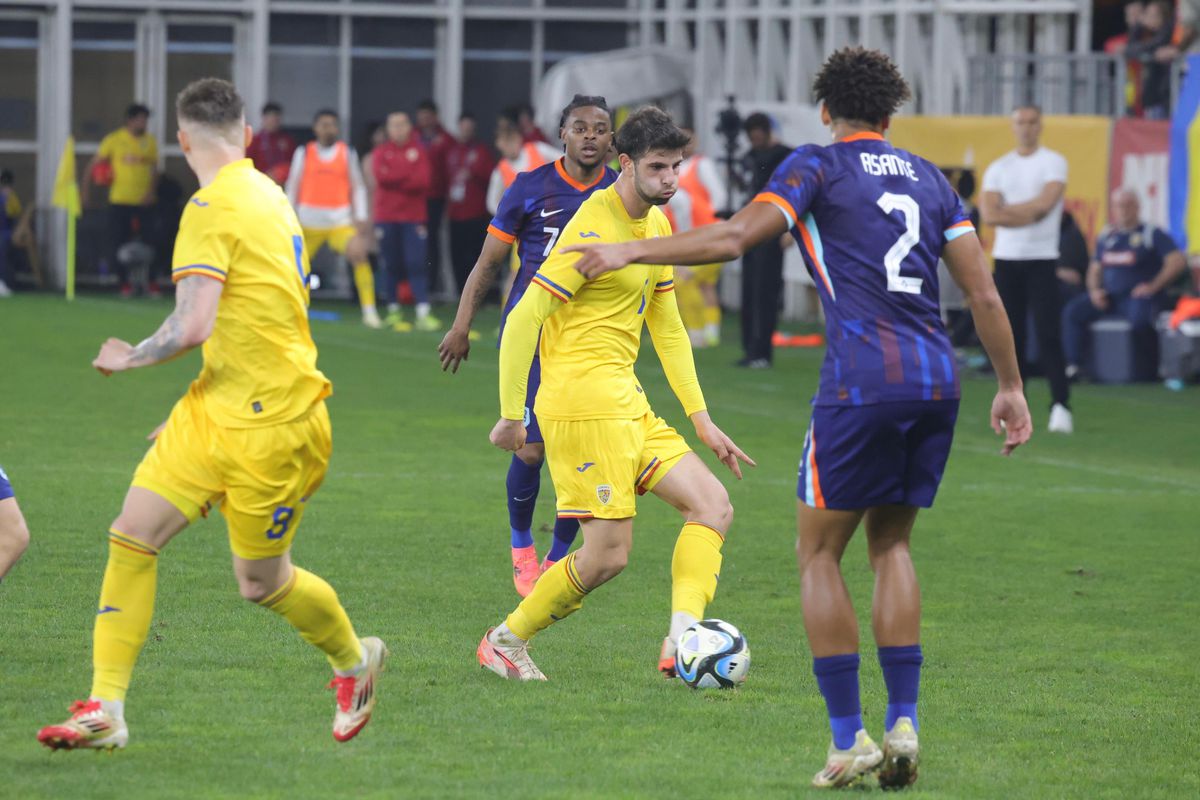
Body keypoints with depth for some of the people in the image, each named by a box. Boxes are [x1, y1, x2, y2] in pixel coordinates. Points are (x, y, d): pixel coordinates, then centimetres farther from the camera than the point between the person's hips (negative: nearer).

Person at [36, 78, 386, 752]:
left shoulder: (214, 208, -17)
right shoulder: (270, 197, 12)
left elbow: (192, 327, -25)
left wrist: (130, 359, -6)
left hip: (272, 422, -9)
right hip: (217, 411, 9)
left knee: (262, 583, 7)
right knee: (132, 537, -3)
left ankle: (355, 659, 34)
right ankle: (105, 710, -4)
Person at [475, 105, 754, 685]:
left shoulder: (656, 224, 14)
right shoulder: (594, 229, -15)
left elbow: (666, 326, 23)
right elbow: (523, 320, -15)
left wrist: (700, 418, 19)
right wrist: (511, 416, -15)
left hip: (627, 403, 10)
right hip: (584, 402, -10)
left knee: (712, 505, 0)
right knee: (608, 556, -9)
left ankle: (682, 638, -14)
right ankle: (505, 641, 9)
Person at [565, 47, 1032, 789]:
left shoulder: (818, 165, 3)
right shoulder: (929, 178, 18)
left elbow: (733, 238, -10)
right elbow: (984, 292, 14)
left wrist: (629, 252, -3)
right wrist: (1011, 387, 22)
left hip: (862, 384, -5)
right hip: (937, 381, 5)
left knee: (820, 554, 7)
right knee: (892, 545, 20)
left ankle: (849, 738, 1)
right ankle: (903, 723, 9)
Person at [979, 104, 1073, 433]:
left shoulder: (1053, 163, 1)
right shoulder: (998, 168, 10)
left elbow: (1044, 203, -14)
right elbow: (988, 215, -3)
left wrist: (1005, 210, -6)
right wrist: (1028, 214, -12)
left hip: (1041, 260, -4)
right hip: (1006, 258, 4)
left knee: (1048, 335, -11)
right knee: (1010, 335, 5)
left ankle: (1061, 405, -16)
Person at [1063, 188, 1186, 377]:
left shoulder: (1153, 234, 1)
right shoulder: (1106, 237, 17)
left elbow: (1178, 261, -8)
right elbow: (1095, 269, 21)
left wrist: (1153, 286, -14)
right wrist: (1094, 290, 0)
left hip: (1137, 296, -5)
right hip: (1108, 297, 5)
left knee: (1139, 318, -39)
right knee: (1072, 312, -15)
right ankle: (1072, 366, -14)